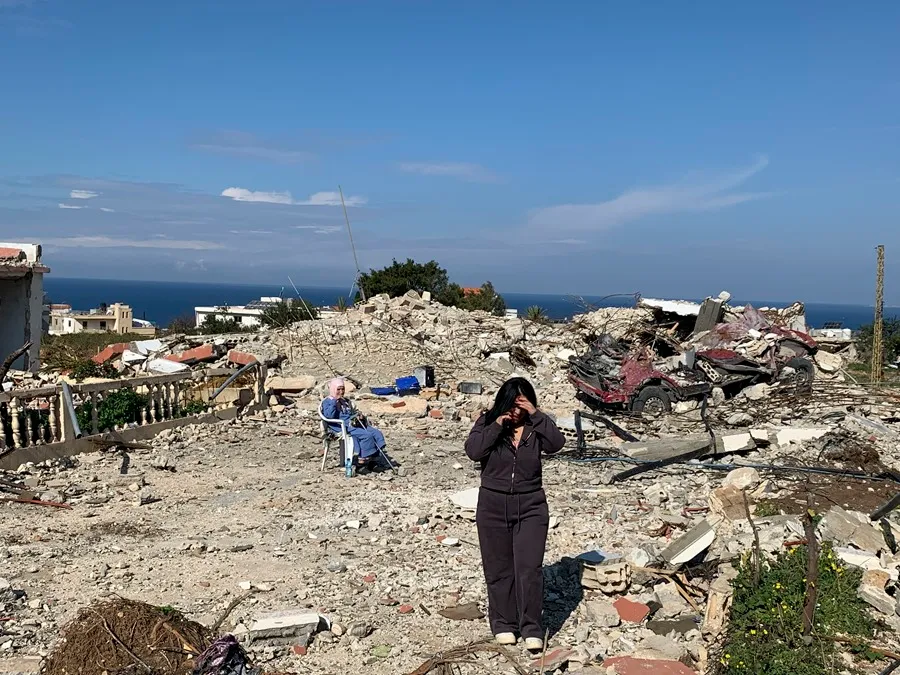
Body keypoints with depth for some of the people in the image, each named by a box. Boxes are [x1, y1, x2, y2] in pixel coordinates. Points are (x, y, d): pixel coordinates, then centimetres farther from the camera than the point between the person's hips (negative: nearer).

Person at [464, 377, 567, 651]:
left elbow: (556, 443, -18)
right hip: (493, 506, 1)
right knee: (499, 569, 9)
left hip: (531, 506, 0)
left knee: (529, 568, -6)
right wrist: (497, 425, -20)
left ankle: (531, 628, 2)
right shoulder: (487, 423, -2)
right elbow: (473, 451, -16)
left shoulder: (535, 427, -1)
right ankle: (503, 624, 24)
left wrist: (536, 414, -22)